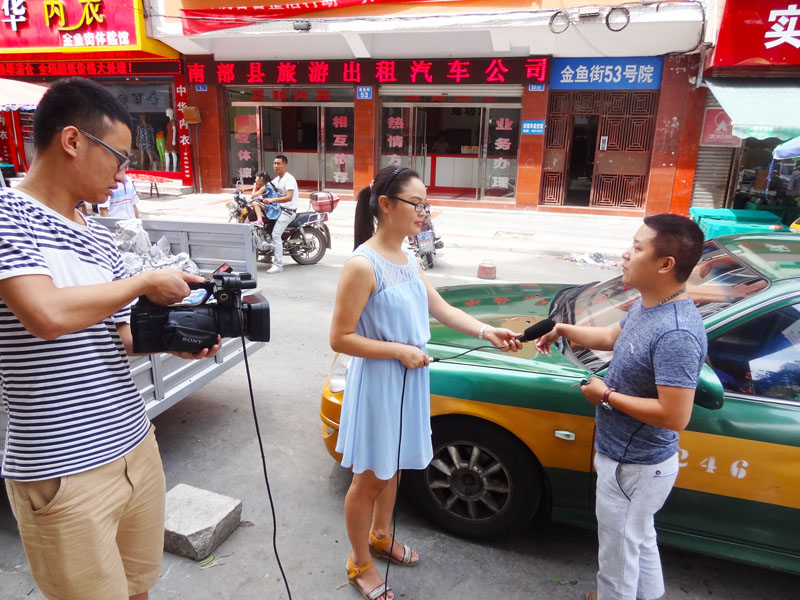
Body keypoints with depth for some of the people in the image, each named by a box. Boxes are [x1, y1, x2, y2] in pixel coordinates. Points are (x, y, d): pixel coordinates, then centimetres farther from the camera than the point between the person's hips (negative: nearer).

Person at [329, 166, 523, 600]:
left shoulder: (406, 258, 4)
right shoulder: (363, 264, -23)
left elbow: (440, 308, 7)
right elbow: (340, 338, -22)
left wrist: (486, 331, -5)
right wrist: (400, 351, -22)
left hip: (408, 381, 8)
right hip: (377, 385, -8)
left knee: (393, 466, 24)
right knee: (370, 477, 10)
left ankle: (380, 535, 48)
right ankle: (360, 563, 34)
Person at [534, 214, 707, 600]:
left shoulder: (676, 334, -33)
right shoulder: (647, 305, -2)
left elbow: (674, 416, -33)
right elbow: (614, 338, 17)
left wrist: (607, 396, -22)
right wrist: (562, 330, 20)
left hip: (634, 466, -9)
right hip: (630, 456, 10)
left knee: (619, 549, 15)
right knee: (638, 538, 30)